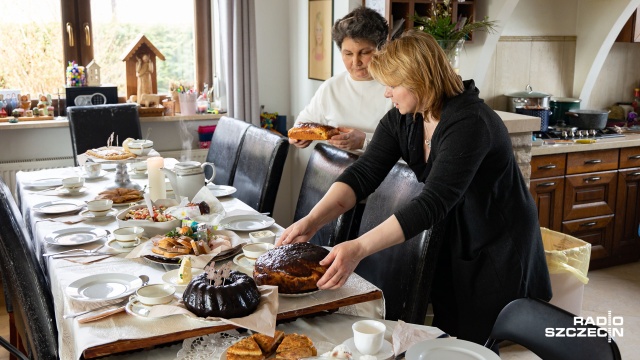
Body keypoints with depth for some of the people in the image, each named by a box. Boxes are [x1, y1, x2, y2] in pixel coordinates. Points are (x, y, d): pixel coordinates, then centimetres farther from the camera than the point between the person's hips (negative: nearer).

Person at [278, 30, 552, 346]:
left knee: (482, 346, 6)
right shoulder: (401, 119, -6)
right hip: (452, 242, 7)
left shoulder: (469, 123, -30)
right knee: (447, 336, 16)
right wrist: (312, 220, -28)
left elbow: (433, 202, -37)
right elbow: (364, 173, -14)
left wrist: (359, 248, -44)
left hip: (498, 249, -6)